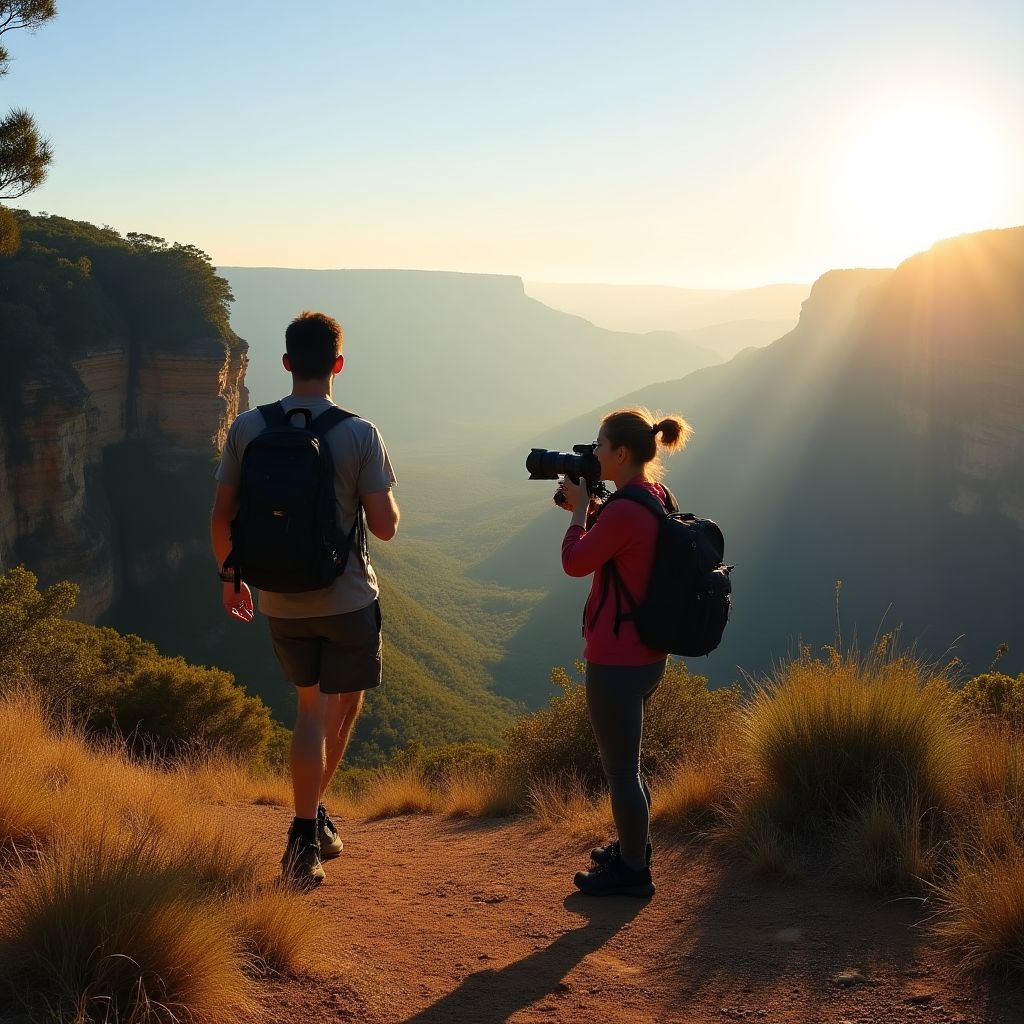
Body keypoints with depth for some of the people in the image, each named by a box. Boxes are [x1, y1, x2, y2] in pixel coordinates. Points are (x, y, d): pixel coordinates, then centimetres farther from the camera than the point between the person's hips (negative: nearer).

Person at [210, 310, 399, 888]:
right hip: (348, 598, -3)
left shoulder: (248, 428, -5)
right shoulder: (359, 434, -14)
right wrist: (389, 499, 10)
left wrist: (230, 578, 15)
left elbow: (222, 519, -1)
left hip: (280, 600, 3)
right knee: (345, 704, 19)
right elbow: (385, 526, -13)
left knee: (313, 706, 18)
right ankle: (311, 817, 18)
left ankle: (308, 833, 14)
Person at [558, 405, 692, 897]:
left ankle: (633, 871, 16)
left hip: (617, 659, -10)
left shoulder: (624, 510, -24)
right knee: (623, 760, 25)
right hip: (647, 653, 10)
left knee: (619, 768, 4)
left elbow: (575, 562, -14)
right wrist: (589, 509, 9)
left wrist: (579, 507, -2)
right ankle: (633, 845, 40)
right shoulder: (656, 497, 6)